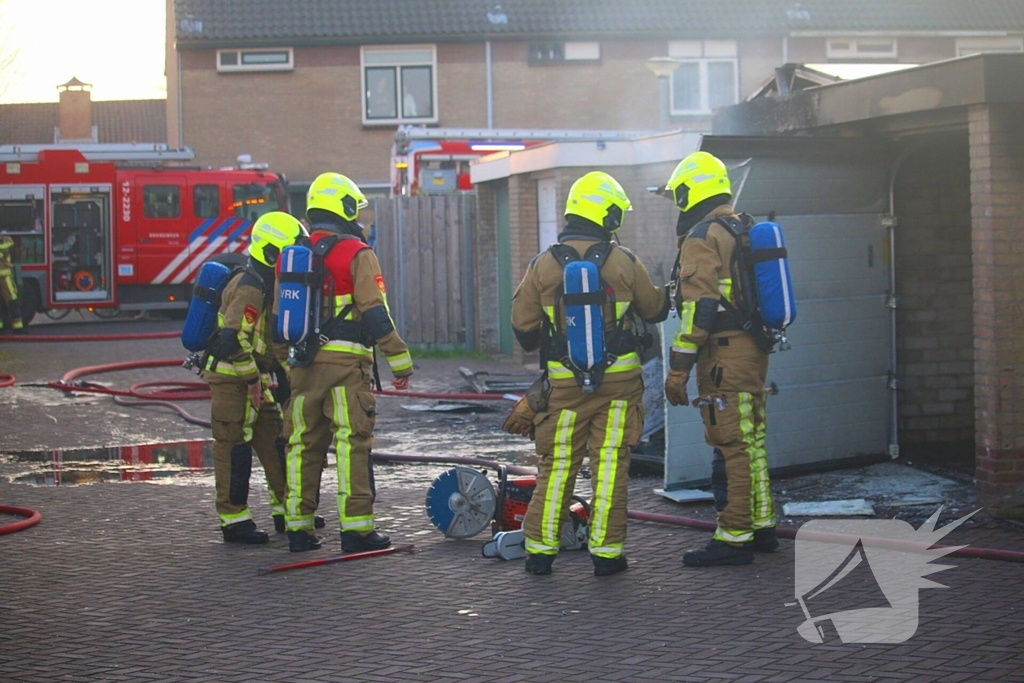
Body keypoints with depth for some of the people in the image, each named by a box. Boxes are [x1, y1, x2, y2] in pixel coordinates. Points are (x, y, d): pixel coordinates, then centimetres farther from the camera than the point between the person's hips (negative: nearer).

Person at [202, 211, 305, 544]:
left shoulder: (272, 285, 13)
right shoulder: (249, 287, -20)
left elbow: (276, 336, 22)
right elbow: (233, 338, -28)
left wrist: (283, 371, 14)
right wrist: (251, 377, -22)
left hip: (254, 379, 10)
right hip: (231, 378, -10)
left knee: (275, 441, 12)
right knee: (234, 448, -4)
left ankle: (288, 509, 21)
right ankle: (234, 521, 1)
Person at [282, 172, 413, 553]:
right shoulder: (357, 254, -5)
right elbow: (376, 314, -11)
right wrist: (401, 363, -6)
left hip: (304, 364, 6)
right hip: (346, 363, -6)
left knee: (302, 444, 11)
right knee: (352, 443, -4)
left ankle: (298, 528, 15)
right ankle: (356, 528, -6)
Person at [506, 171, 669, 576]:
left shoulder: (543, 265, -3)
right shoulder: (624, 262, -5)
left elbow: (522, 328, 2)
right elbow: (654, 310, 10)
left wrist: (540, 346, 25)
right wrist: (665, 297, 34)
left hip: (564, 383, 1)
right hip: (618, 381, -1)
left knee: (556, 466, 10)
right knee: (610, 466, 4)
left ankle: (540, 549, 13)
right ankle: (606, 552, 5)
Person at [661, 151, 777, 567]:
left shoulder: (701, 239, -12)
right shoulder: (746, 231, 18)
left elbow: (698, 309, -19)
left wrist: (678, 368, -18)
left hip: (723, 356, -10)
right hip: (753, 351, 10)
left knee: (729, 448, -7)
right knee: (751, 442, 16)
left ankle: (733, 539, -5)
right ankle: (761, 528, 23)